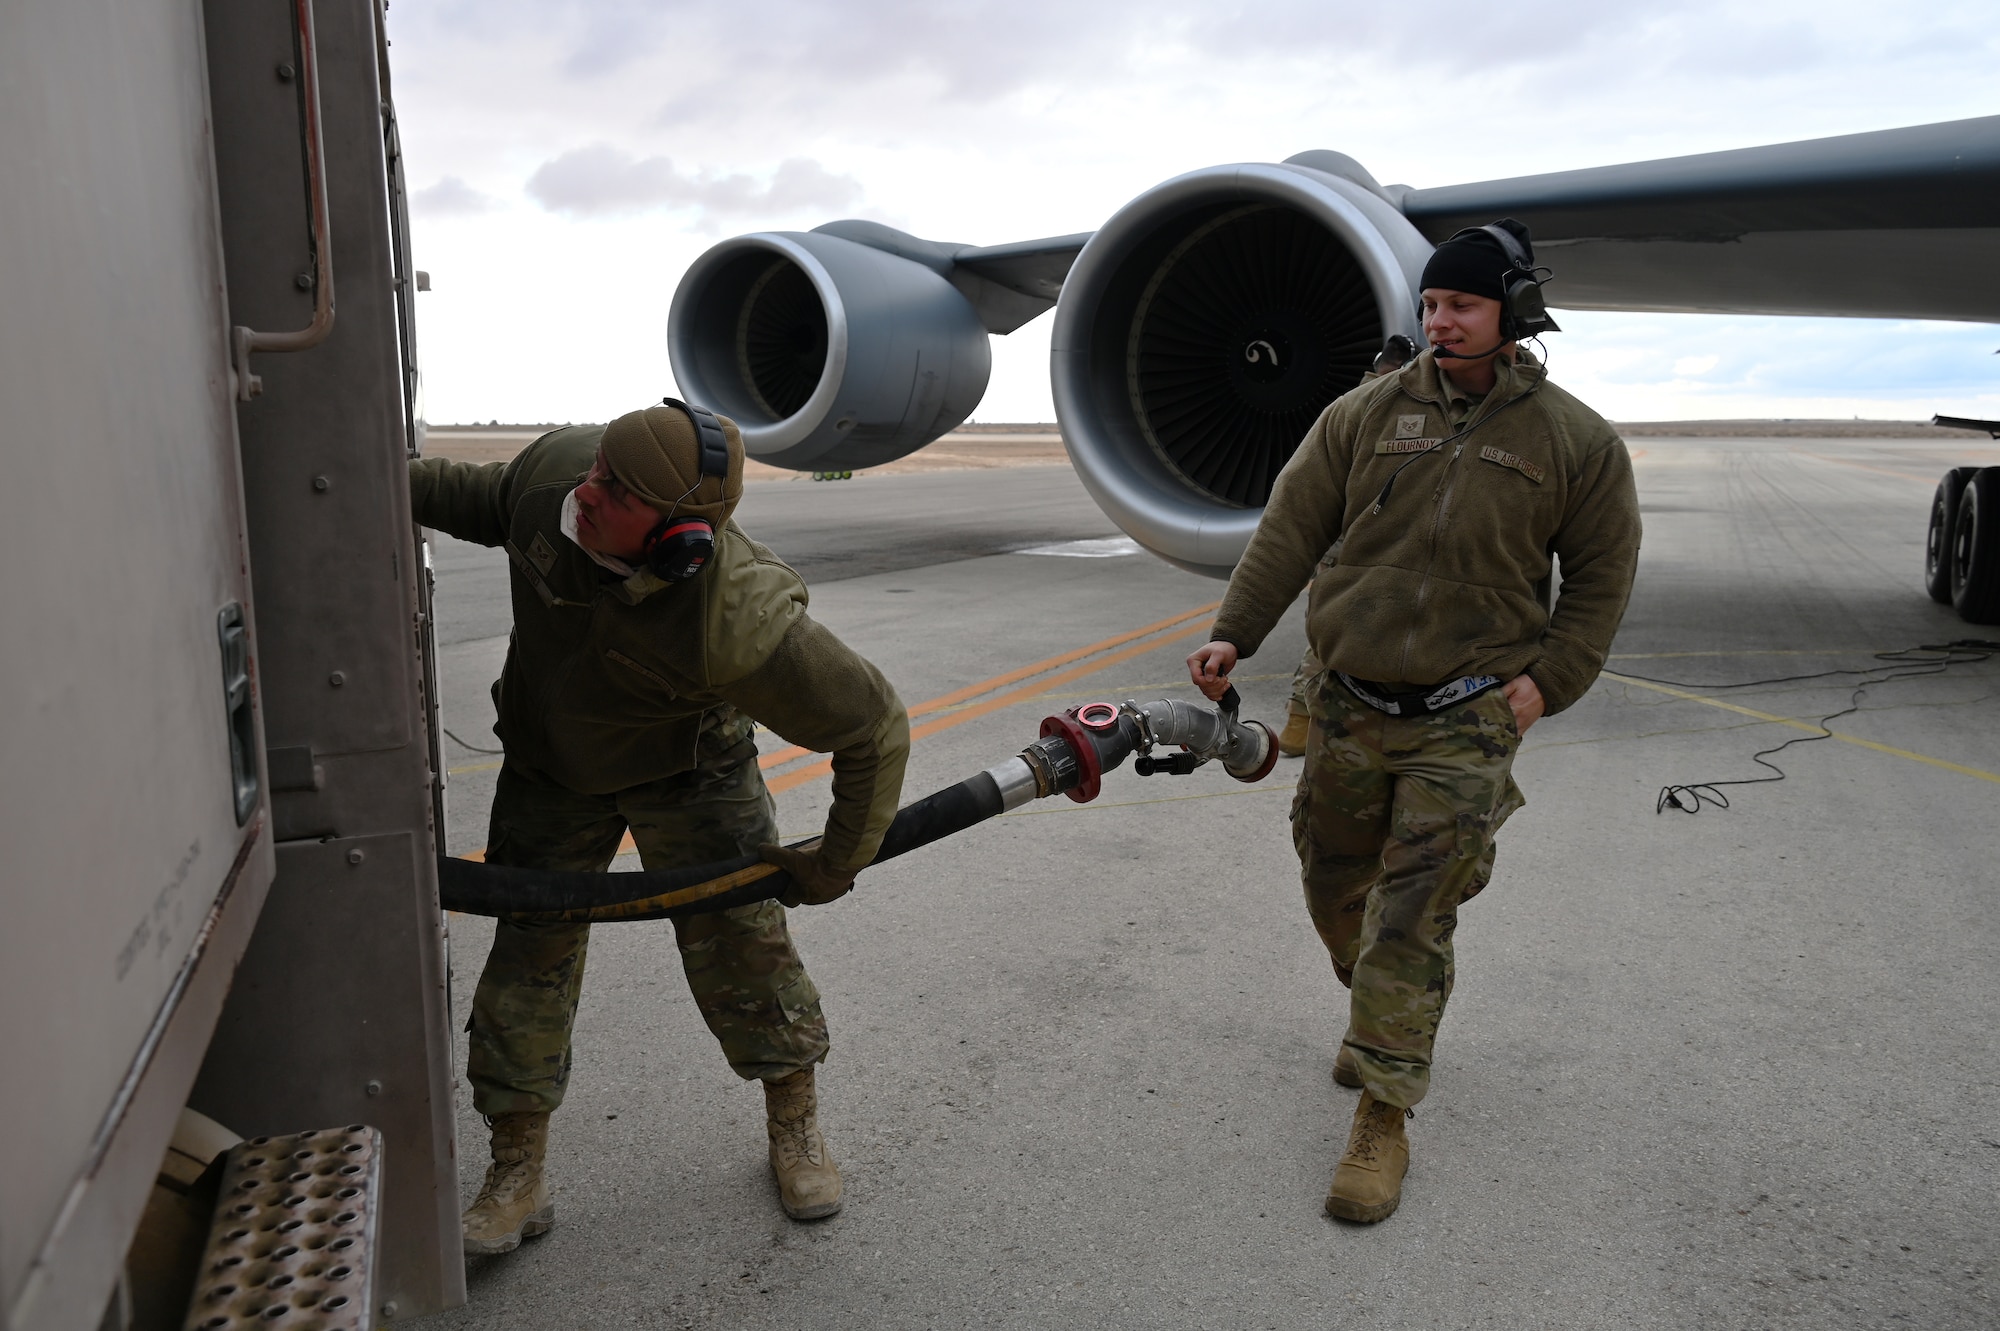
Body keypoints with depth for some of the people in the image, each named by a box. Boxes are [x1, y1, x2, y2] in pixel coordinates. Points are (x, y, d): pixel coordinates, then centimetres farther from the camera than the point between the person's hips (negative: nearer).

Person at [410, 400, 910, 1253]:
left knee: (739, 941, 1)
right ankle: (517, 1180, 21)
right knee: (528, 958, 5)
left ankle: (796, 1126, 28)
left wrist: (840, 861, -18)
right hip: (549, 767, 4)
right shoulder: (558, 465, -28)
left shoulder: (738, 623, -42)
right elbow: (486, 502, 0)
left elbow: (876, 728, -30)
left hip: (686, 767, -4)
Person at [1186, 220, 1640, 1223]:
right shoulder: (1366, 415, 2)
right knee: (1334, 885, 15)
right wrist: (1232, 634, -8)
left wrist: (1550, 678, -4)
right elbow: (1290, 529, 2)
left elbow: (1602, 576, 7)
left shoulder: (1576, 442, 0)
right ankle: (1380, 1018, 44)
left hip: (1466, 722, -3)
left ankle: (1383, 1119, 7)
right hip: (1348, 705, 3)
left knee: (1412, 916, -4)